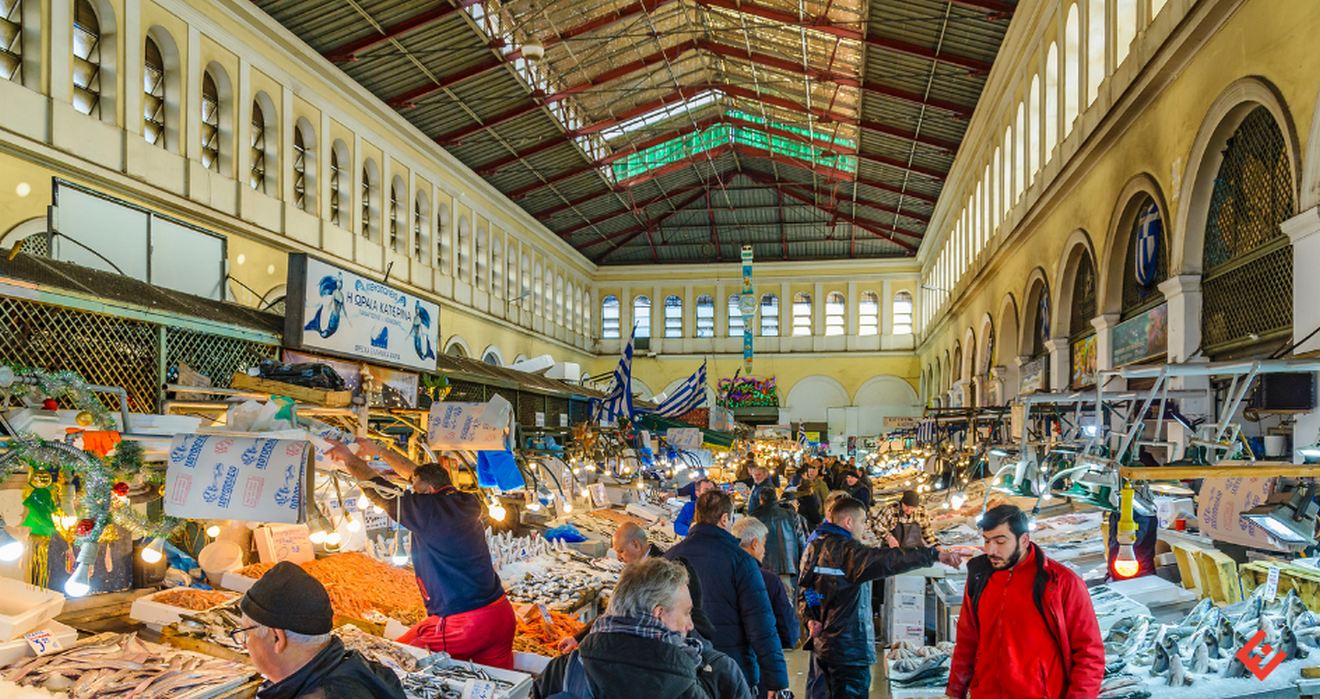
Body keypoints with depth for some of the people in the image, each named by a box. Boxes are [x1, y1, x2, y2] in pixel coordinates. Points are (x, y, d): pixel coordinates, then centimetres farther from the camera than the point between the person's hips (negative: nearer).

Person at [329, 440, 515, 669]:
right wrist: (379, 451, 33)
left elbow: (377, 489, 0)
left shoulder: (428, 509, -12)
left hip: (464, 624, -7)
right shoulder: (467, 504, 8)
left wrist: (350, 458, 17)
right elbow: (420, 474, 22)